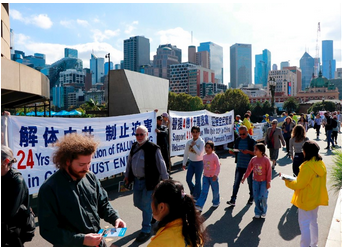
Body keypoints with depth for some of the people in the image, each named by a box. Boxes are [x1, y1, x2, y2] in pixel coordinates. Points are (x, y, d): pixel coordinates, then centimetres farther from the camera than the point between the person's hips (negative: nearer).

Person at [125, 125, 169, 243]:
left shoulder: (153, 148, -16)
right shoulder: (134, 147, 5)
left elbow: (161, 165, -11)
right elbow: (129, 162, 17)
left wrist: (165, 179, -8)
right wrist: (127, 175, 19)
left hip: (149, 181, -7)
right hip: (137, 180, 7)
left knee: (146, 205, 0)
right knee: (137, 203, 18)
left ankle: (146, 231, 17)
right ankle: (152, 213, 46)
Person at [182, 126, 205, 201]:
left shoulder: (201, 142, -11)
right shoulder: (189, 142, 2)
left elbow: (199, 153, -24)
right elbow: (186, 153, 9)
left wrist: (194, 145, -18)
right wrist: (184, 163, 12)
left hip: (199, 163, -4)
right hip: (191, 162, 4)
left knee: (197, 181, 3)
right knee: (188, 179, 2)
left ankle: (197, 197, 21)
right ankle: (193, 192, 30)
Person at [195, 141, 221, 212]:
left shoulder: (214, 156, -14)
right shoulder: (204, 156, 3)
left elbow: (218, 166, -15)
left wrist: (215, 175, -23)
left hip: (213, 177, -4)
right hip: (205, 176, 4)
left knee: (215, 190, 14)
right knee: (204, 191, -1)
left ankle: (216, 202, 38)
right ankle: (199, 206, -6)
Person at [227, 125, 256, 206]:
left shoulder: (252, 141, -8)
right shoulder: (238, 140, 6)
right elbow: (235, 151, 14)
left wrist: (248, 151, -25)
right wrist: (232, 152, -8)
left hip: (249, 166, -3)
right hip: (239, 165, 3)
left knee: (250, 183, 14)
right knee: (236, 183, 1)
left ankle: (251, 198, 34)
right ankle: (233, 200, 3)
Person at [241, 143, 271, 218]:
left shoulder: (266, 159, -13)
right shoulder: (253, 159, -1)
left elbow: (269, 171, -10)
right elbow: (249, 169, 9)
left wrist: (268, 182, -9)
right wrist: (244, 178, 9)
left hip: (264, 181, -4)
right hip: (255, 181, 4)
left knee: (263, 197, -4)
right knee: (256, 197, 6)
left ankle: (263, 212, 21)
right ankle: (258, 212, 22)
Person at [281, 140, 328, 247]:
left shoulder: (307, 166, -26)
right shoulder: (321, 164, 0)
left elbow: (299, 185, -20)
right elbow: (315, 181, 10)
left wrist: (287, 181, -5)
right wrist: (298, 179, 11)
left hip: (307, 200, -9)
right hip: (316, 199, 9)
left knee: (304, 224, 1)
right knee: (313, 222, 23)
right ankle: (314, 244, 37)